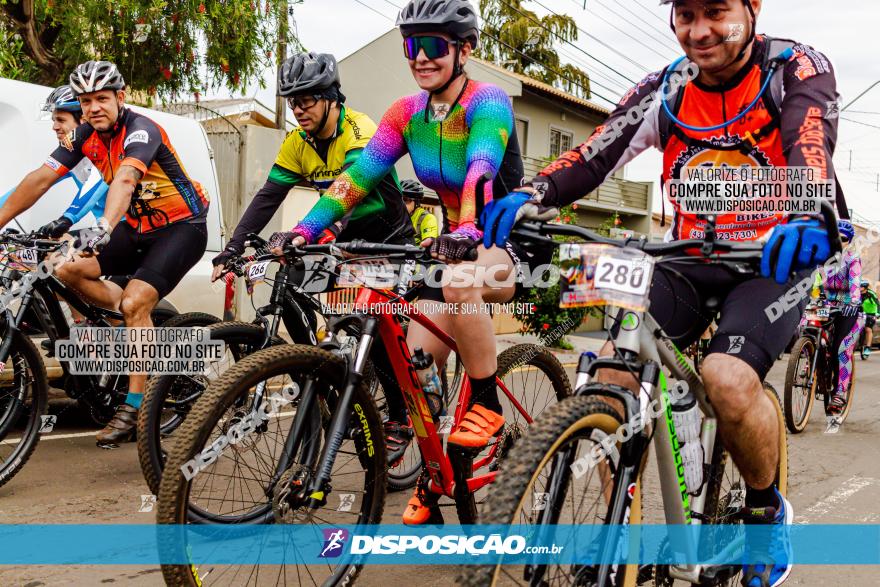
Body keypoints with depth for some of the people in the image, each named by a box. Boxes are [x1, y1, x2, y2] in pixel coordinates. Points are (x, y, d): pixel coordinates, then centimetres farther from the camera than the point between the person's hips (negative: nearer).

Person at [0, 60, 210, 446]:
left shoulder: (140, 131, -22)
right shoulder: (87, 135, -1)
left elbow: (125, 180, -41)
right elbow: (41, 178, -5)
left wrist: (104, 227, -57)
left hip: (182, 227, -7)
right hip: (140, 228, 8)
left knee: (135, 302, -23)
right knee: (69, 270, -6)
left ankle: (135, 407, -13)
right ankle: (139, 320, 12)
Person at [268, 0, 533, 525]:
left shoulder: (487, 101, -17)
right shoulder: (408, 114, 1)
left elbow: (481, 169, -36)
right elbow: (359, 175, -7)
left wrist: (465, 233, -54)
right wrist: (303, 232, -19)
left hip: (511, 243, -6)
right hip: (453, 243, 6)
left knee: (459, 282, -39)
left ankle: (488, 406, -18)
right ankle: (432, 485, 14)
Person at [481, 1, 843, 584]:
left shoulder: (799, 69, -8)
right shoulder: (664, 92, 0)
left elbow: (811, 147, -28)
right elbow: (596, 153, -14)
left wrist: (806, 218, -50)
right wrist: (531, 197, -34)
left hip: (775, 260, -3)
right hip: (692, 262, 4)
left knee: (729, 378, -30)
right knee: (613, 372, -18)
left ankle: (768, 510, 1)